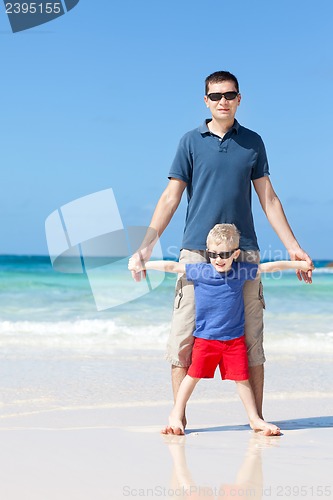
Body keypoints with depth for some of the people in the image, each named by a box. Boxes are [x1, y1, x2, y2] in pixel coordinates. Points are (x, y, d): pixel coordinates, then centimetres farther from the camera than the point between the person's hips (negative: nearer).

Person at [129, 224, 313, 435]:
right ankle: (176, 416, 14)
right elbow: (172, 266, -2)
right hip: (205, 337, -1)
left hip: (234, 338, 1)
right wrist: (143, 264, -2)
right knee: (193, 375, 1)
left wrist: (299, 264, 15)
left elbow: (270, 266, 7)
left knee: (242, 378, 4)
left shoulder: (242, 271, -3)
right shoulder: (199, 271, -7)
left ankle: (255, 419, 18)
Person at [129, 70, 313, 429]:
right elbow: (170, 198, 4)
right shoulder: (191, 141, 6)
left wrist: (294, 248, 9)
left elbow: (269, 199, 13)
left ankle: (257, 417, 12)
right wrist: (145, 247, -3)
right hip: (196, 251, -1)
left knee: (251, 336, 3)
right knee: (184, 335, -5)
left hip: (243, 251, 2)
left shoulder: (252, 142, 11)